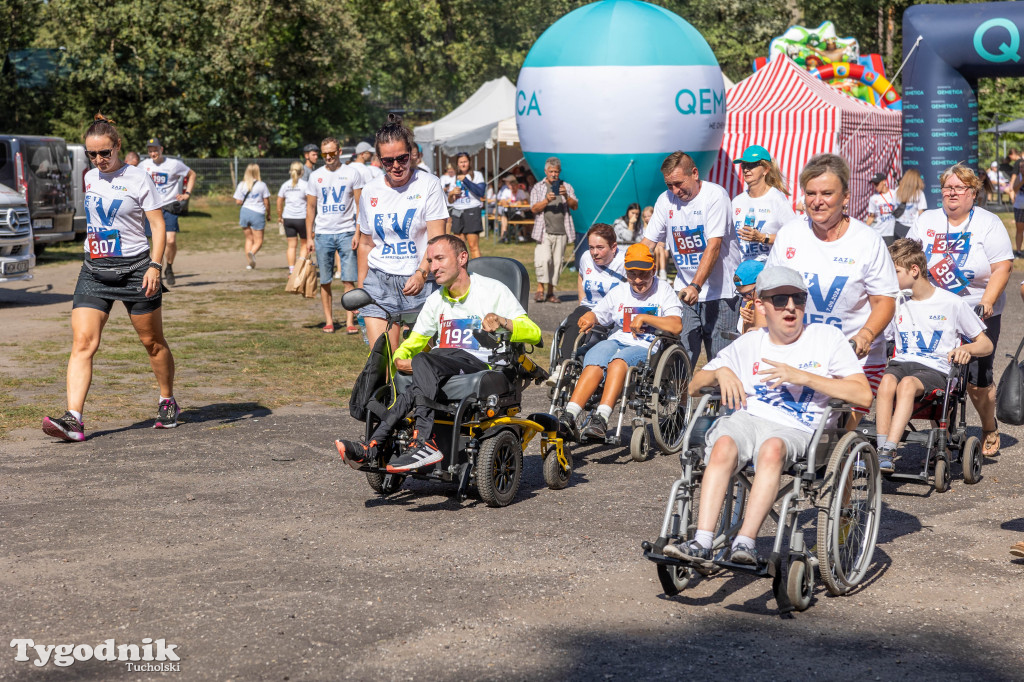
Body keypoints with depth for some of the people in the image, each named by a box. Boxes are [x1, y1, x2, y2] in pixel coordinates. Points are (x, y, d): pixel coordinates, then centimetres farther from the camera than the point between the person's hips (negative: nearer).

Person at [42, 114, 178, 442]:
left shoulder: (138, 178, -6)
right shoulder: (90, 178, 10)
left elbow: (158, 224, -6)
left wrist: (155, 265, -16)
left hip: (134, 269, -4)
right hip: (94, 270, 4)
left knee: (152, 342, 9)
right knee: (82, 343, -12)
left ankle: (168, 402, 31)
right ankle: (74, 418, -20)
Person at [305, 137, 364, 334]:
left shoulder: (352, 173, 2)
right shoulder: (316, 176, 8)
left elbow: (360, 205, 1)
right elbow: (311, 208, 12)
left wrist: (358, 233, -8)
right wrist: (309, 237, 5)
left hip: (346, 233, -2)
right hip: (323, 234, 2)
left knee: (349, 280, -6)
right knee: (325, 281, 4)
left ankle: (350, 322, -3)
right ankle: (329, 321, 11)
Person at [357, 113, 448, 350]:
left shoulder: (428, 184, -1)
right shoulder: (370, 192, 11)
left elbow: (437, 238, -9)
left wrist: (421, 273, -23)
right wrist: (361, 288, 21)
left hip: (419, 281, -3)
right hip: (379, 282, 3)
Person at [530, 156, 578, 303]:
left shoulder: (567, 187, 14)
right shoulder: (538, 188, 10)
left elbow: (575, 206, 5)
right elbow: (534, 208, -1)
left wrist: (566, 197, -13)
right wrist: (547, 200, -18)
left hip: (561, 232, 2)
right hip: (544, 231, -2)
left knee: (557, 261, 1)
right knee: (544, 259, -16)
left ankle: (550, 292, 8)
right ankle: (540, 289, -7)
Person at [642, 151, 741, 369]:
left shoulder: (715, 195, -12)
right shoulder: (666, 200, 5)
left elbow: (713, 246, -21)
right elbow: (647, 243, 8)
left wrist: (696, 286, -31)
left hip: (720, 293, -4)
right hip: (685, 291, 4)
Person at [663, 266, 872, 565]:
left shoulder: (827, 337, 10)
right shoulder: (748, 344, 20)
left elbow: (863, 395, -2)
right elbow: (694, 387, 24)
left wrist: (803, 377, -10)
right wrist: (720, 372, 1)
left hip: (794, 429, -2)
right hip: (745, 418, 2)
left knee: (772, 448, -38)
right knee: (724, 445, -34)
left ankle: (744, 544, -41)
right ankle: (701, 543, -41)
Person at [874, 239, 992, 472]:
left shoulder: (952, 303, 6)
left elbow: (986, 345, 8)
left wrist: (966, 349, -14)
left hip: (934, 368, -3)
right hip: (901, 363, 3)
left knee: (908, 383, -38)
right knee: (887, 381, -35)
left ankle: (888, 451, -48)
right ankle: (881, 450, -41)